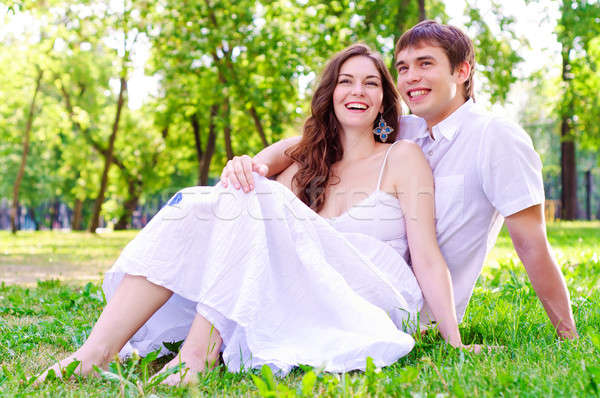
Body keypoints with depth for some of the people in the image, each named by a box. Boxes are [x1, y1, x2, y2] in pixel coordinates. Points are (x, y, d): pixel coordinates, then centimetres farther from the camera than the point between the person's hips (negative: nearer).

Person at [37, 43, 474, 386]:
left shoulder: (403, 158, 6)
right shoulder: (310, 166, 21)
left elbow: (427, 258, -1)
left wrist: (455, 344, -9)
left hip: (375, 308, -4)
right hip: (306, 306, 5)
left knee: (251, 200, -24)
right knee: (197, 205, -15)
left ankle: (199, 356, -32)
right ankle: (97, 351, -28)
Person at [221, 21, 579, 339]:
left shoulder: (496, 138, -11)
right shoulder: (399, 133, 6)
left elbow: (532, 245, -13)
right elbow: (303, 145, 1)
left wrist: (570, 339, -12)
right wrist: (254, 165, -20)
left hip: (417, 313, -6)